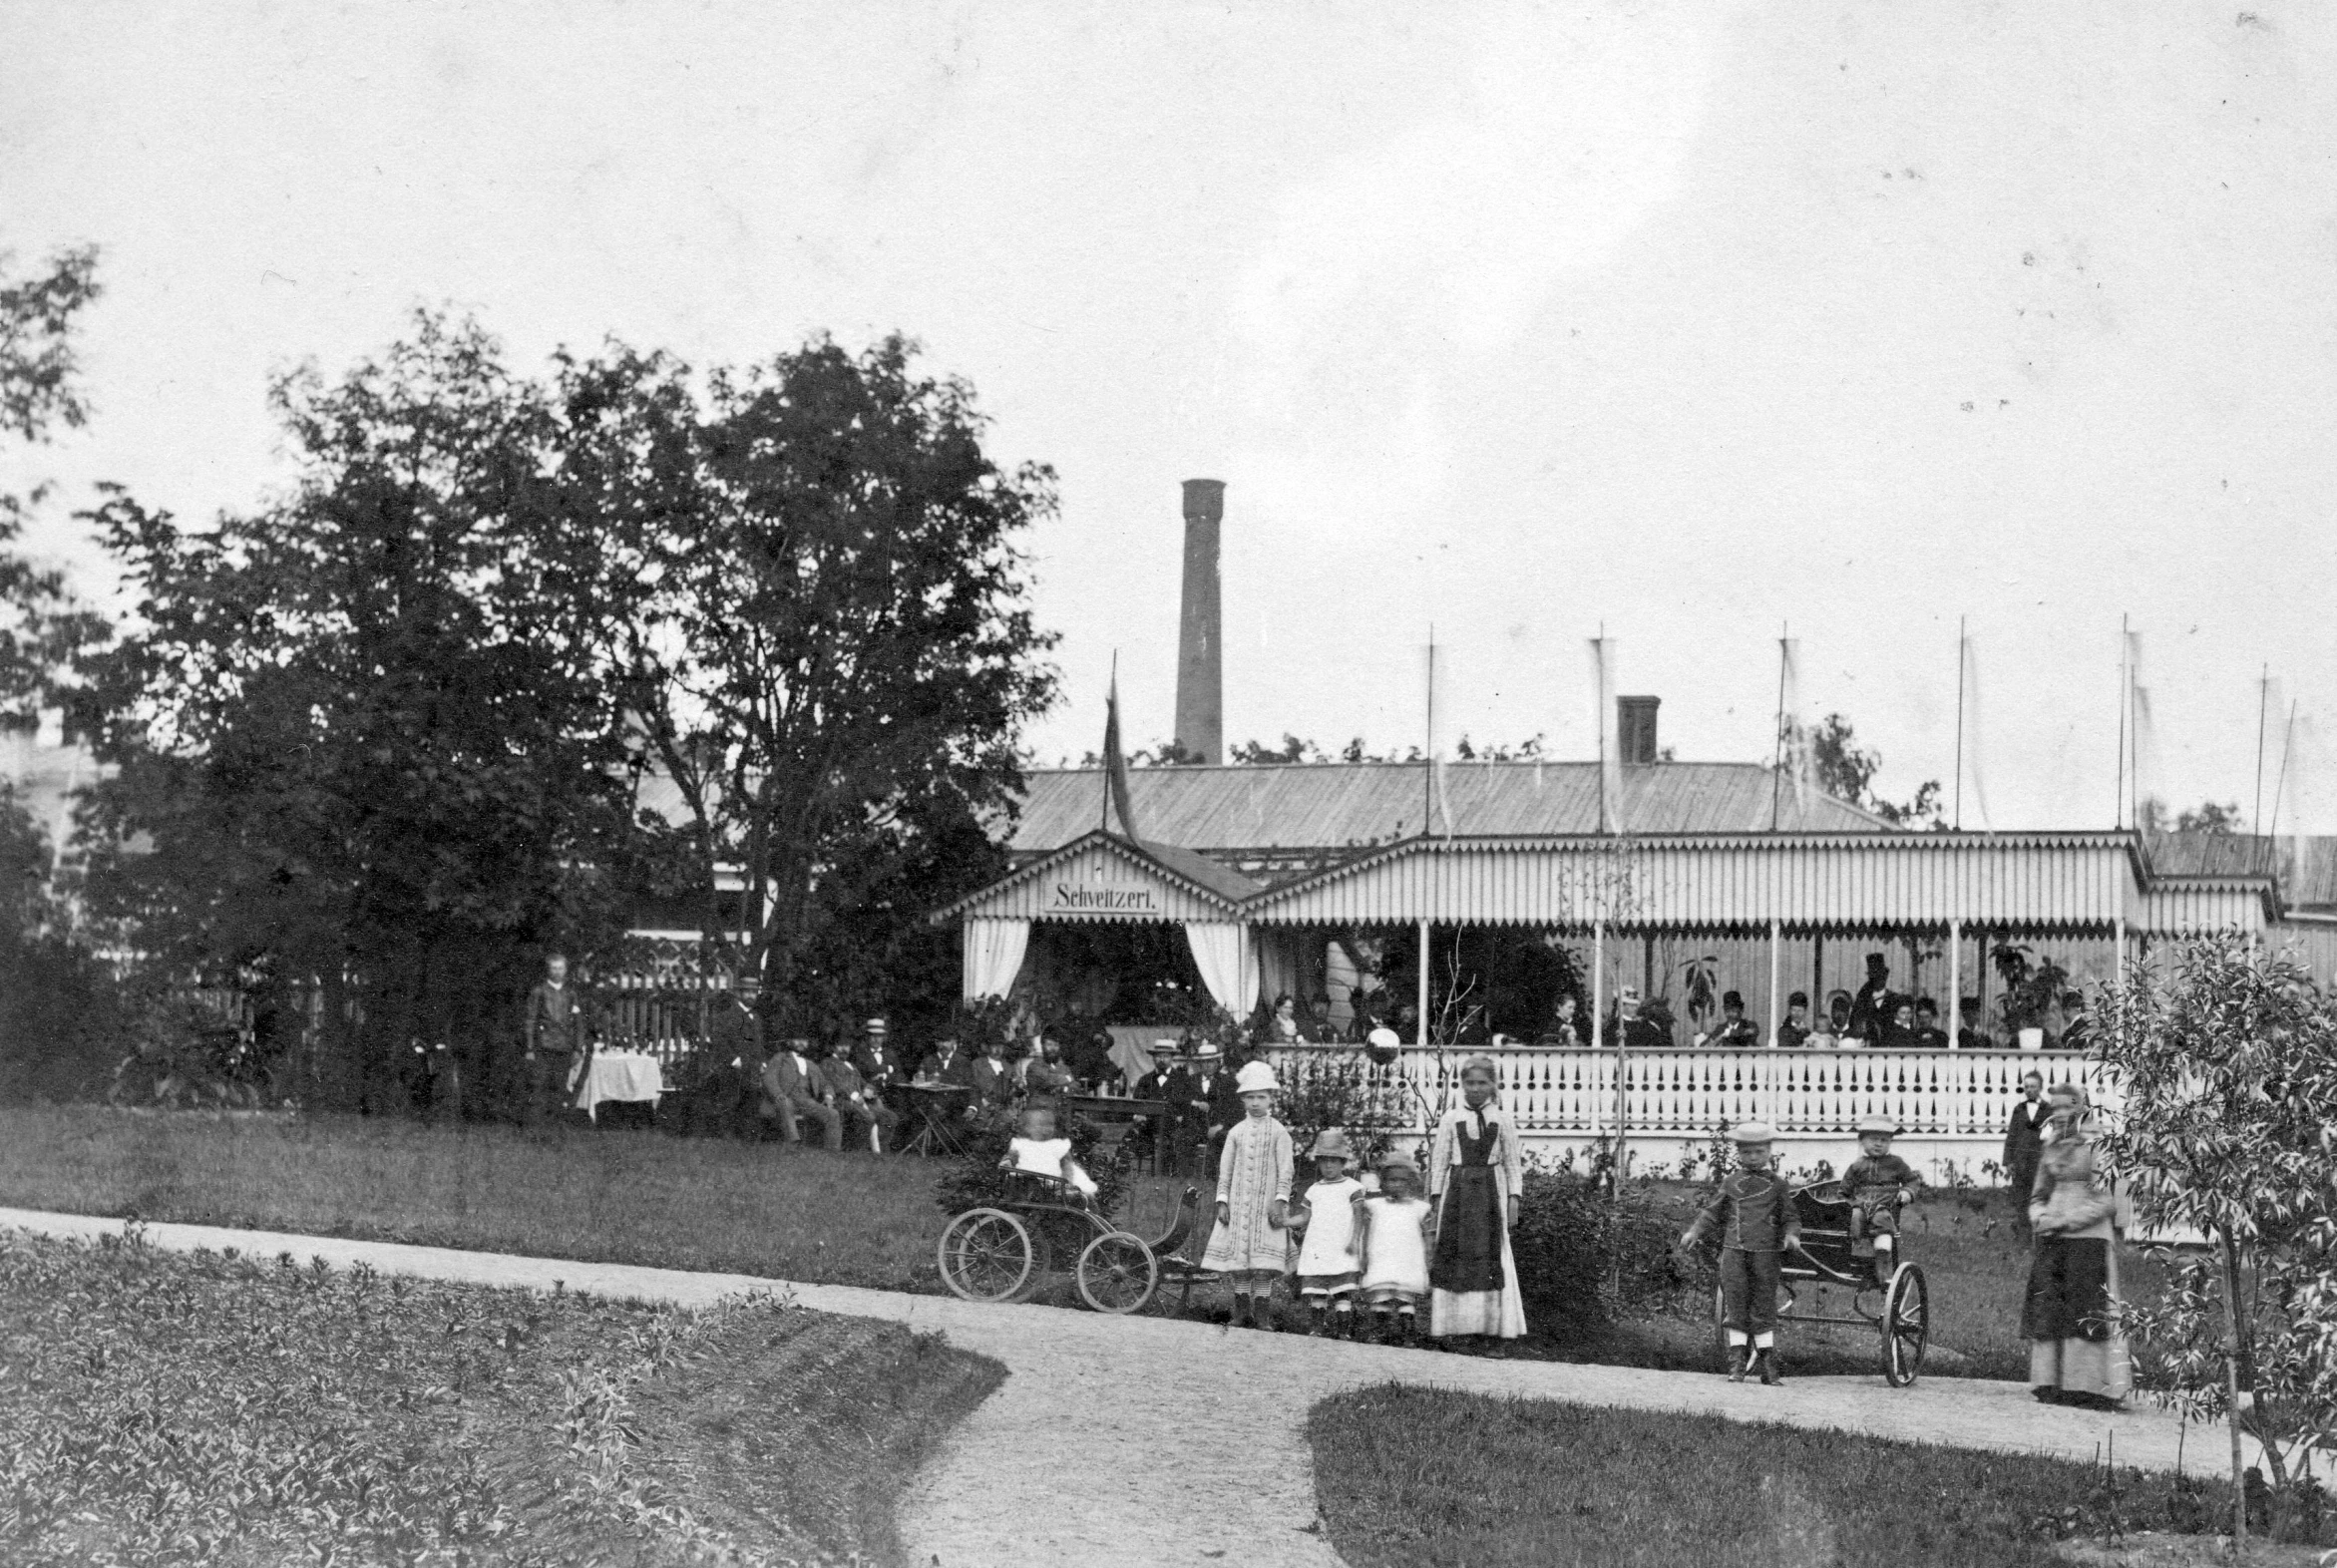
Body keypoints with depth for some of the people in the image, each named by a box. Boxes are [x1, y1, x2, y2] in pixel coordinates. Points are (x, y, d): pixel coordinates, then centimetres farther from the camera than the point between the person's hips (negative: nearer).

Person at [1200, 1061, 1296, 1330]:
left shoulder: (1278, 1132, 1)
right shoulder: (1236, 1132, 9)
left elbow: (1285, 1170, -2)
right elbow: (1225, 1169, 10)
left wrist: (1280, 1200, -11)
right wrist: (1222, 1201, 2)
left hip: (1266, 1204, -3)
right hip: (1238, 1203, 3)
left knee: (1264, 1264, -8)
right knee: (1237, 1259, 1)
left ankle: (1263, 1317, -4)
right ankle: (1242, 1314, 7)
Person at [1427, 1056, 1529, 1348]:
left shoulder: (1502, 1120, 6)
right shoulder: (1450, 1119, 6)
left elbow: (1513, 1163, 6)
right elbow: (1439, 1160, 7)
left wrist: (1513, 1200, -1)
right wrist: (1435, 1198, 1)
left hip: (1490, 1191, 0)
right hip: (1457, 1189, 0)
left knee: (1492, 1254, -1)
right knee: (1453, 1253, -3)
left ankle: (1495, 1323, 3)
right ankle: (1456, 1323, 0)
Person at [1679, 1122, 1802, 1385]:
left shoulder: (1777, 1184, 7)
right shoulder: (1731, 1182, 11)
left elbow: (1789, 1217, 8)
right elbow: (1712, 1213, 14)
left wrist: (1791, 1235, -12)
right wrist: (1694, 1232, 1)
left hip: (1766, 1252, -1)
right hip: (1734, 1250, 1)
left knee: (1763, 1306, 1)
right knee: (1735, 1304, -1)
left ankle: (1768, 1364, 8)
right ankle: (1737, 1363, 3)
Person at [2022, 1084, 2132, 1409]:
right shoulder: (2050, 1148, 14)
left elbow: (2106, 1202, -11)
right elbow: (2039, 1195, 22)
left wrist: (2066, 1221, -14)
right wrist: (2040, 1217, 0)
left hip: (2088, 1237, -6)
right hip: (2051, 1240, 6)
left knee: (2088, 1315, -7)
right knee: (2048, 1308, 3)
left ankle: (2094, 1388, -3)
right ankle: (2052, 1384, 9)